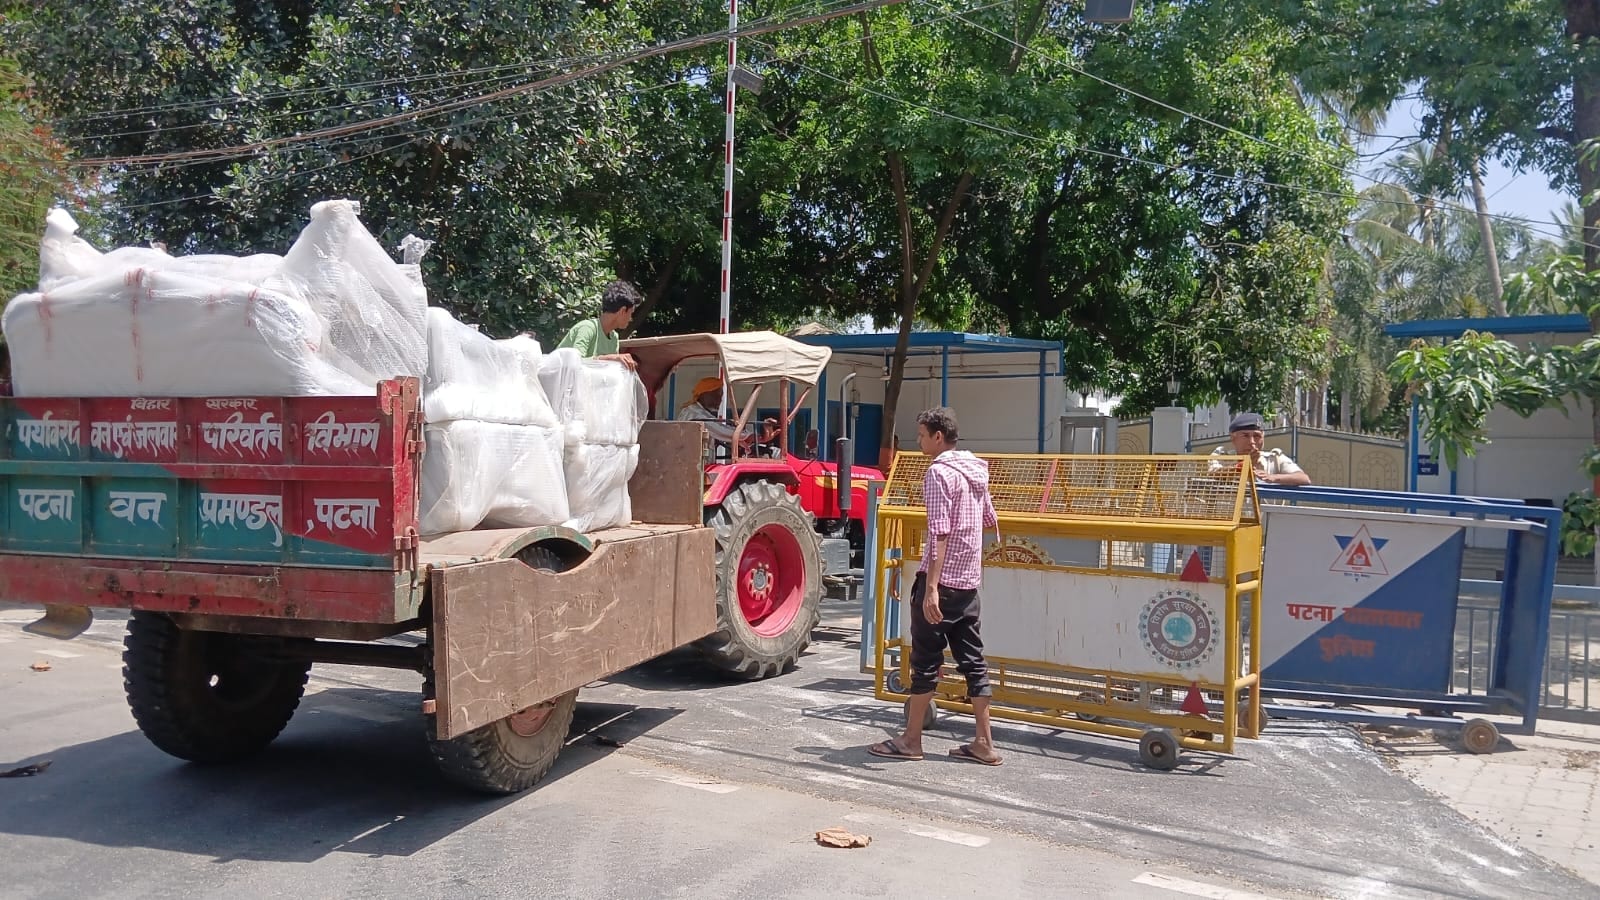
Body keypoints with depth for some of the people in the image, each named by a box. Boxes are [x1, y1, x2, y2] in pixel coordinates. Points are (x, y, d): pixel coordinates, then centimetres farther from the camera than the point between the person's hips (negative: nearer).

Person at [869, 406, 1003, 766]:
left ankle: (911, 740, 10)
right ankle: (984, 743, 11)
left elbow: (939, 534, -20)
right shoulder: (976, 470, 12)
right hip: (969, 581, 8)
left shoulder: (939, 472, -13)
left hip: (941, 580, -8)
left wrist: (930, 588, -23)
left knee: (926, 661, 1)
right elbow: (990, 521, 25)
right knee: (972, 661, 9)